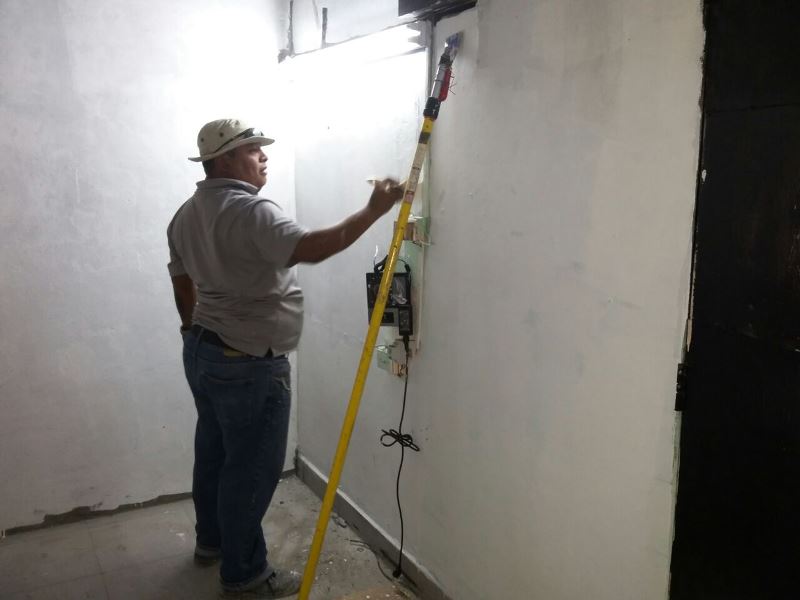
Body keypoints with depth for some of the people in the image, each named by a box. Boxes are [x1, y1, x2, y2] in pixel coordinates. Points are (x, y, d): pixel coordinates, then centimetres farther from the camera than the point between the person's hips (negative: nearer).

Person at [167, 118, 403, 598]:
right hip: (249, 365, -10)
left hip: (202, 351, 10)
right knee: (253, 467, 2)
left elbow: (183, 286, 17)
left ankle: (211, 539, 40)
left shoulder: (187, 215, 10)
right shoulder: (251, 211, -21)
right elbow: (311, 249, -35)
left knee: (213, 449, 22)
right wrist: (374, 211, -30)